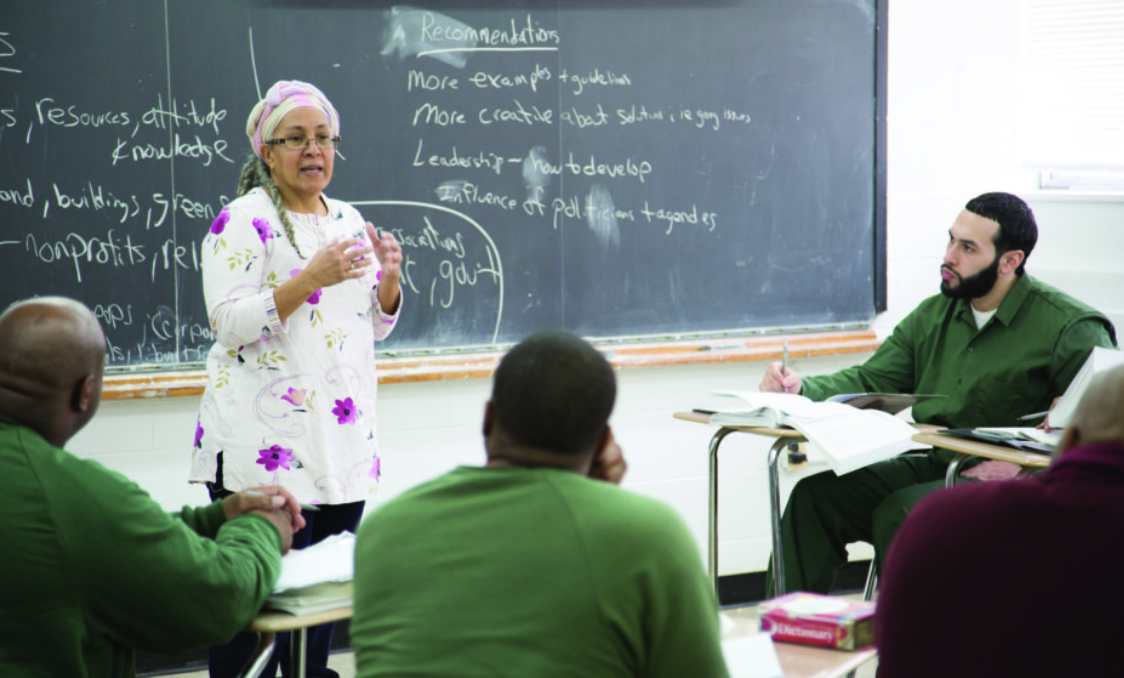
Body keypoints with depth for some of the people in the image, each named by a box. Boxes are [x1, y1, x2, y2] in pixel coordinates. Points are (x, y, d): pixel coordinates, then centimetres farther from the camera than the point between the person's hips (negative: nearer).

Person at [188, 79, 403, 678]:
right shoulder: (243, 221, -5)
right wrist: (310, 279, -23)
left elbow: (375, 326, 20)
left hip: (342, 440, 7)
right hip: (265, 447, -7)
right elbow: (230, 323, -15)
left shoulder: (349, 219, 16)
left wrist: (389, 278, 0)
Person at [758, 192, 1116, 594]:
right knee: (814, 495, -13)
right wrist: (802, 388, -7)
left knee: (900, 513, -32)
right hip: (925, 467, 7)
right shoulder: (934, 315, 15)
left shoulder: (1067, 326, -6)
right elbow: (870, 381, 13)